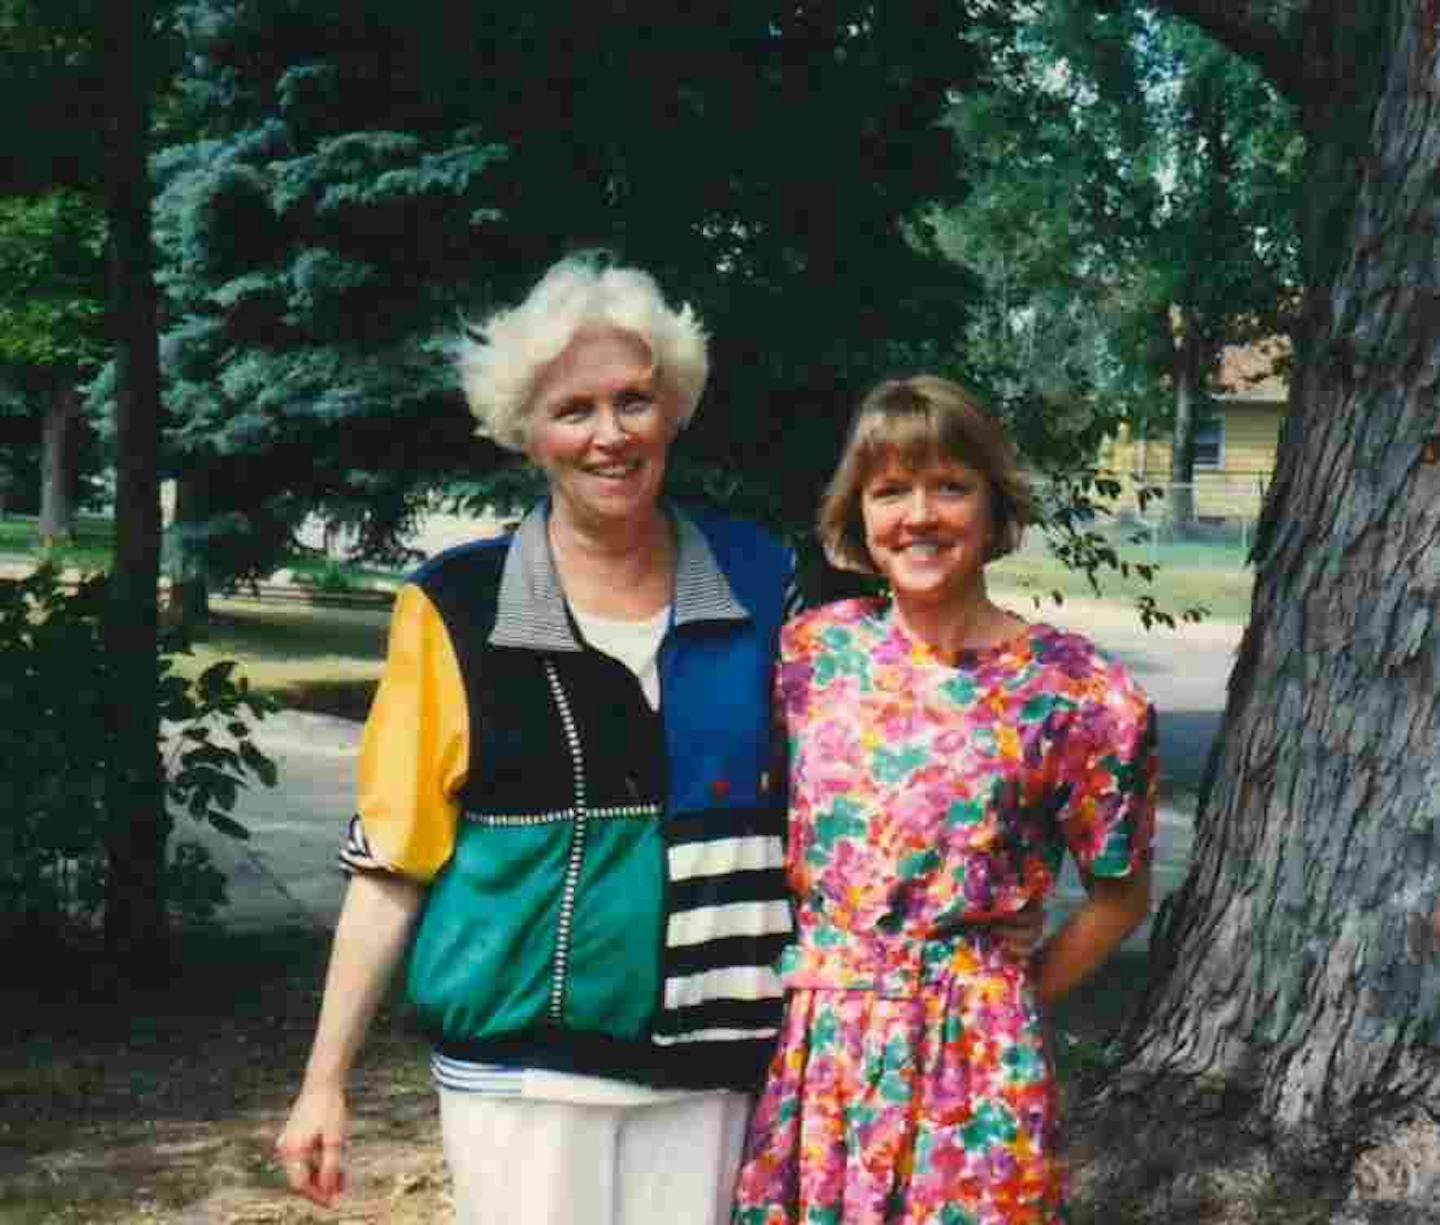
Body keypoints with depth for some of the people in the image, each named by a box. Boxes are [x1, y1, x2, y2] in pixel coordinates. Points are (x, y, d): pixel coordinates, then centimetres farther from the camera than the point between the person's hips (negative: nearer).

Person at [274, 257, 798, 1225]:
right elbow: (394, 857, -2)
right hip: (518, 1064, -2)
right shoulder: (460, 607, -4)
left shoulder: (759, 584, 2)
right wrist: (326, 1080, -4)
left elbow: (810, 816, 9)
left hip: (703, 1060, 2)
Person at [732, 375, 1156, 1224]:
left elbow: (1120, 896, 2)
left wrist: (1002, 1006, 3)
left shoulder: (1077, 692, -9)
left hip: (968, 1056, -3)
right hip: (805, 1043, 3)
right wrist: (794, 969, 7)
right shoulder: (813, 649, 1)